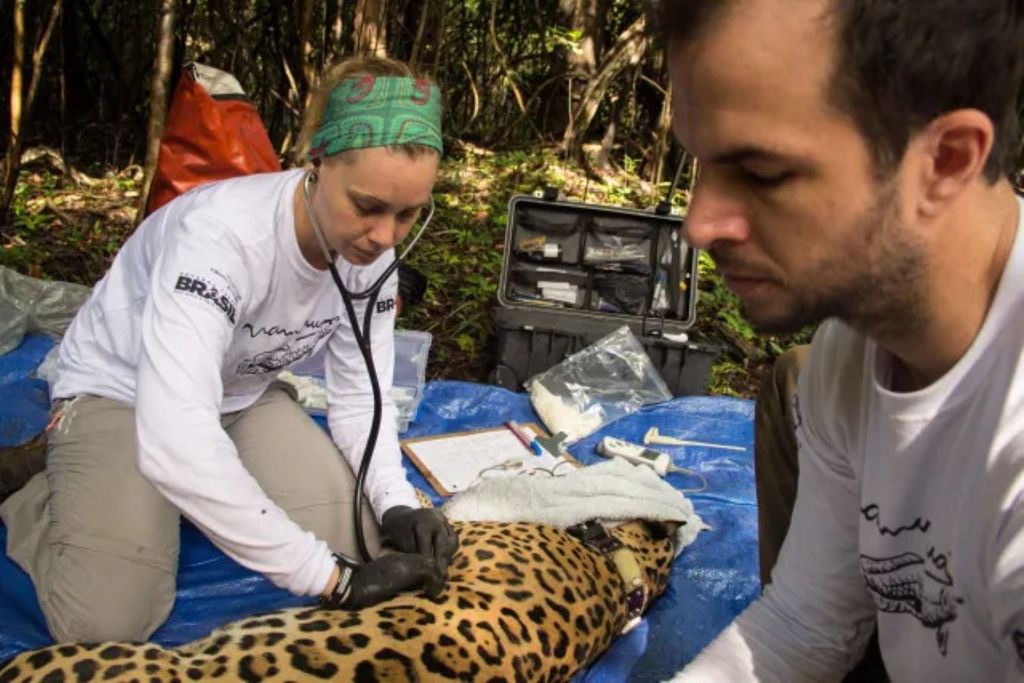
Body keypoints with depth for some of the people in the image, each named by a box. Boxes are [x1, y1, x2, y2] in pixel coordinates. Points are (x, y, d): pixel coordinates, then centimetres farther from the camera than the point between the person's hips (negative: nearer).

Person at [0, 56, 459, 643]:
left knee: (358, 541, -13)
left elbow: (360, 398, -10)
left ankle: (208, 498, 14)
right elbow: (173, 444, -49)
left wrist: (397, 504, -29)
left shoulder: (371, 250, -18)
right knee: (107, 624, -20)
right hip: (120, 392, -5)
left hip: (241, 395, 6)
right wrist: (333, 577, -47)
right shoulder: (221, 234, -39)